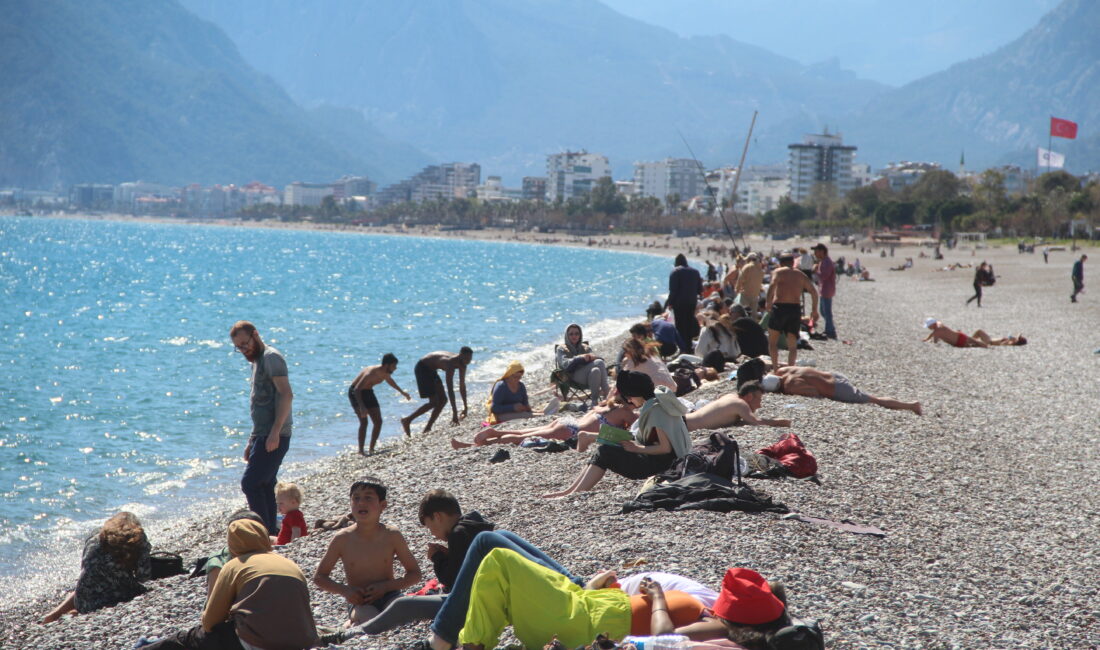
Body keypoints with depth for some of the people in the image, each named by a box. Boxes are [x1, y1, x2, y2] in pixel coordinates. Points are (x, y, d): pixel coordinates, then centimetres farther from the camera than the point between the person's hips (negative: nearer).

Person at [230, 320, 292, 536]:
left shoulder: (271, 357, -9)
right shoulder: (257, 361, 22)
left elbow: (286, 395, -20)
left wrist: (275, 432, -26)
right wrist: (252, 442, 23)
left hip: (273, 437, -10)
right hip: (263, 436, 10)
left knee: (250, 483, -12)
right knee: (264, 486, 9)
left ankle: (265, 531, -10)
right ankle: (271, 531, 12)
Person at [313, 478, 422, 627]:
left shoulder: (392, 536, -4)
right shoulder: (343, 539, -6)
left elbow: (415, 574, 3)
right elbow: (319, 577, 5)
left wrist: (385, 586, -14)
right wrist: (345, 590, -13)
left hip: (388, 596, 2)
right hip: (359, 602, -2)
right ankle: (354, 620, -1)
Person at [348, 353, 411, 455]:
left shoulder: (385, 373, -8)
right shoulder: (371, 373, -34)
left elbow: (389, 380, 18)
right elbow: (357, 389, -40)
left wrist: (402, 392, 29)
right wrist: (362, 407, -51)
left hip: (368, 392, 8)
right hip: (355, 393, -8)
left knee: (378, 422, 2)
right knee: (364, 421, -23)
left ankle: (371, 449, 12)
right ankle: (361, 451, -22)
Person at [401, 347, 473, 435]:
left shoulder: (462, 365, -7)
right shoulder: (451, 363, -34)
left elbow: (462, 386, 4)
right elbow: (450, 389, -38)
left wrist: (465, 407, 4)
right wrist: (454, 412, -39)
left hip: (431, 369, 9)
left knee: (443, 400, 3)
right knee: (434, 402, -13)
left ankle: (427, 429, 6)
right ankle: (407, 420, -6)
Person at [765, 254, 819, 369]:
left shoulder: (778, 272, 6)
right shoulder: (801, 275, 17)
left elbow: (773, 285, -15)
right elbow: (814, 292, 7)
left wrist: (768, 303, -16)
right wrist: (814, 310, 12)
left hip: (779, 307, -3)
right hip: (795, 308, 3)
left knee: (772, 341, 11)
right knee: (792, 345, 7)